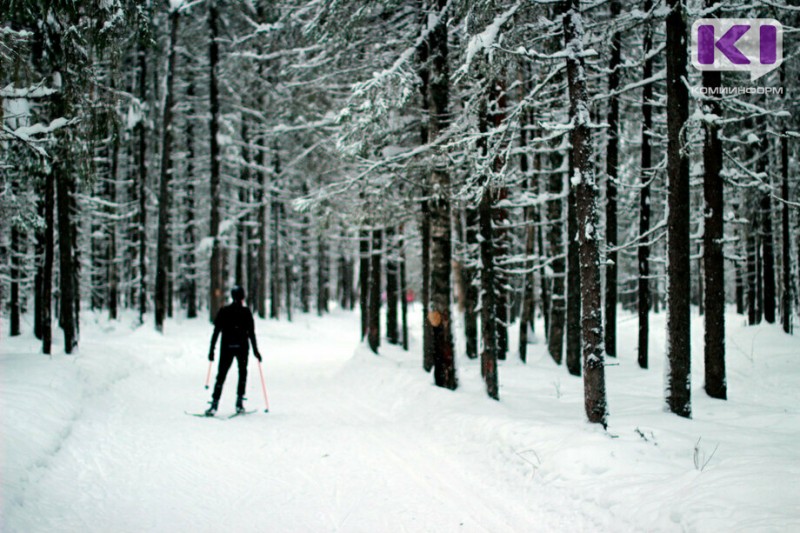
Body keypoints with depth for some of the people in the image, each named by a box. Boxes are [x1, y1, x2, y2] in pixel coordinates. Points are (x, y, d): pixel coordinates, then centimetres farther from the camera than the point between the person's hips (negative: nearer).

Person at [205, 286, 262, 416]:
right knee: (242, 373, 16)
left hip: (226, 348, 1)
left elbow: (216, 332, 0)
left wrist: (212, 349, 4)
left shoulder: (223, 311, 2)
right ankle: (239, 403, 7)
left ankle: (214, 404, -10)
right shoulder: (246, 312, -1)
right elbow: (251, 333, -2)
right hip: (242, 348, 0)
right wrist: (255, 350, 4)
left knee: (221, 376, 2)